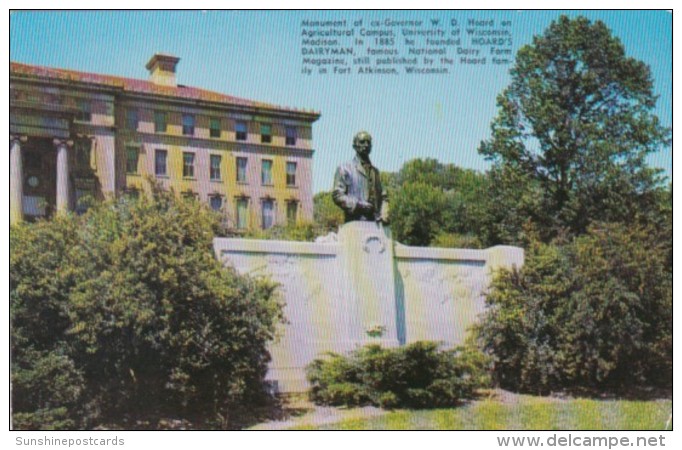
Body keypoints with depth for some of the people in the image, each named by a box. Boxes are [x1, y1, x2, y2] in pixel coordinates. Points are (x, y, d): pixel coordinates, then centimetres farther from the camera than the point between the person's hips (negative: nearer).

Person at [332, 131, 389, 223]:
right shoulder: (344, 168, 7)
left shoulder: (375, 171, 23)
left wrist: (383, 214, 3)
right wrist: (358, 204, -12)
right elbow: (337, 195, -1)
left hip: (374, 222, 5)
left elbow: (382, 196, 22)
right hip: (354, 221, -5)